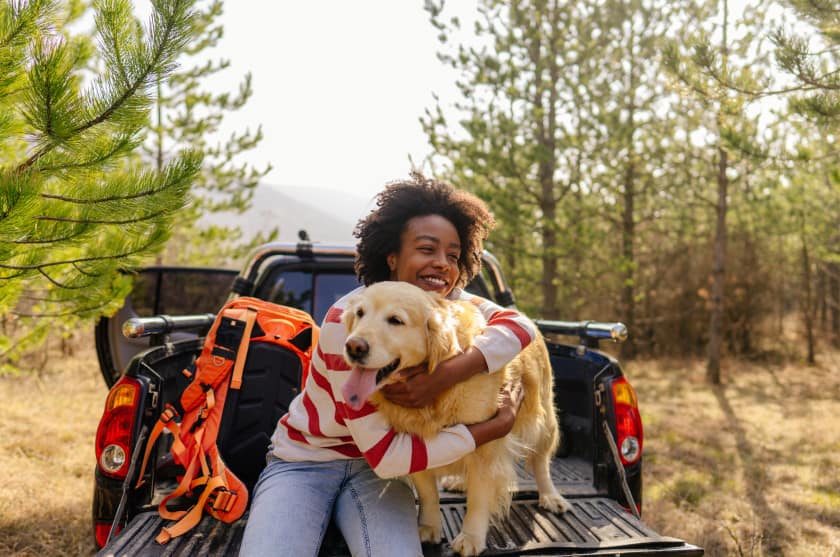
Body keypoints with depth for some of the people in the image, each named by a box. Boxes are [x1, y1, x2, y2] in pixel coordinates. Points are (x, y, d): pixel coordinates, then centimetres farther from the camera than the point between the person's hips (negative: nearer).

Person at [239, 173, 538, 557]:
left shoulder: (448, 303, -9)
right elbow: (385, 454, -26)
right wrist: (495, 426, -24)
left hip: (375, 468, 4)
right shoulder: (349, 322, -26)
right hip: (303, 461, -3)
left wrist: (448, 373, -37)